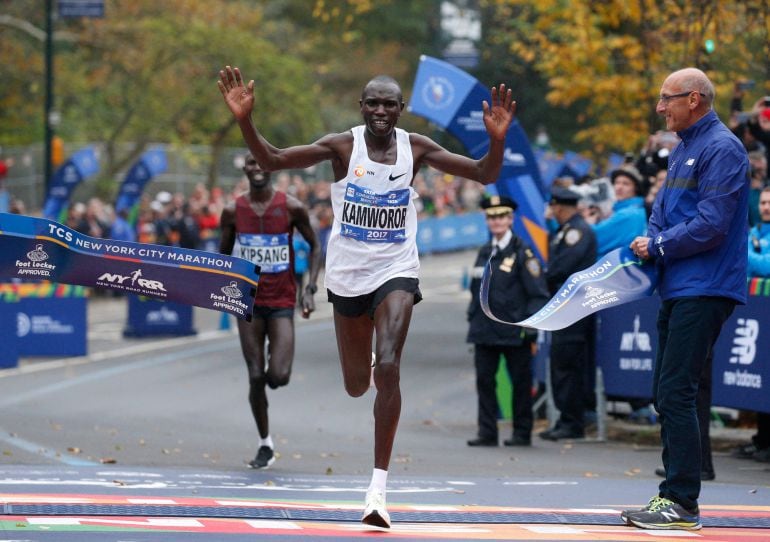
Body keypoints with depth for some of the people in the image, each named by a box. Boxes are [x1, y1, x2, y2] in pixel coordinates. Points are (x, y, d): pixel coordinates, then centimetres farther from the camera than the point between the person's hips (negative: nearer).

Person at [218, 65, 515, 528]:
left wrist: (497, 140, -26)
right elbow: (271, 161, -11)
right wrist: (245, 120, -27)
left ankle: (379, 486, -18)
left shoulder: (416, 148, -5)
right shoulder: (342, 146, -7)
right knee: (357, 383, 12)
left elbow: (485, 175, -6)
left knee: (388, 370, -21)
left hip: (396, 272, -1)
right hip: (347, 275, 1)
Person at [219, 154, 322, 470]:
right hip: (249, 303, 1)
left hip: (282, 303, -1)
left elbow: (314, 247, 6)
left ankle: (275, 363, 23)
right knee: (256, 377, 0)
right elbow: (223, 254, 12)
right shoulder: (233, 211, 0)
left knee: (278, 377, -15)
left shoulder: (291, 208, -5)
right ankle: (265, 444, 15)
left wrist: (310, 288, -5)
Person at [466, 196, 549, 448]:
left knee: (520, 382, 3)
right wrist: (472, 320, 13)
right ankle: (487, 432, 5)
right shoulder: (484, 252, 14)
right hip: (485, 330, 5)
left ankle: (522, 433, 10)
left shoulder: (522, 252, -4)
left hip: (514, 330, -5)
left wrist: (531, 325, -13)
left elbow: (538, 293, -7)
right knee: (484, 380, 1)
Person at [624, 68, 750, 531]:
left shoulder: (722, 149, -12)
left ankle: (683, 503, -12)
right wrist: (650, 242, 1)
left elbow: (711, 226, -20)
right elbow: (664, 210, 23)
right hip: (677, 290, 10)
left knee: (676, 393, -14)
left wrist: (658, 247, -9)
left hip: (705, 291, -10)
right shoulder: (683, 150, 18)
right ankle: (673, 500, 17)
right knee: (667, 395, 11)